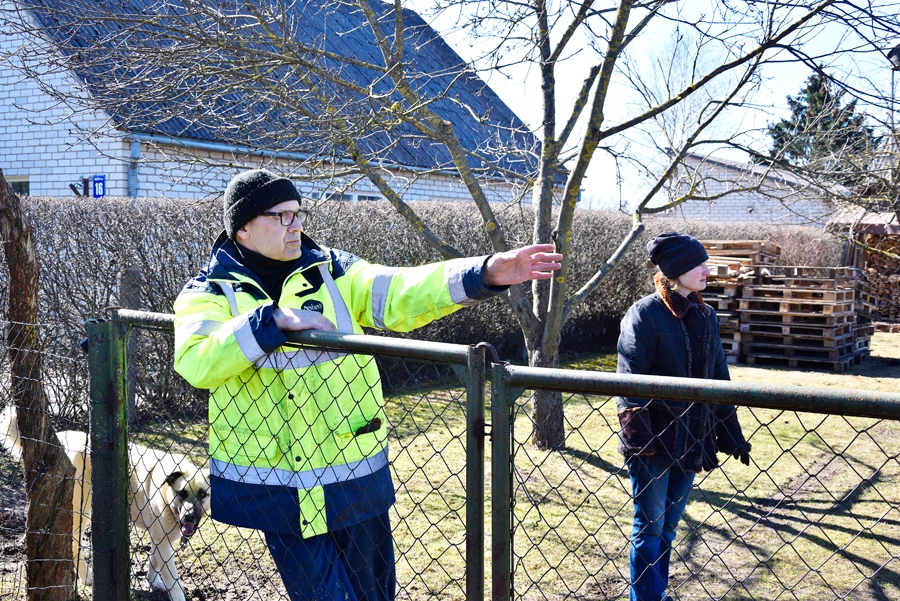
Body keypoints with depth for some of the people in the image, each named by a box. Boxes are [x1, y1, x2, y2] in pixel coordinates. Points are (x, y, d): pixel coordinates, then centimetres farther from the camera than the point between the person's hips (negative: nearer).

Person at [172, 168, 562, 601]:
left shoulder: (331, 271, 3)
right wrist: (273, 320, -28)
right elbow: (195, 363, -21)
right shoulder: (210, 293, -2)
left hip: (353, 478, 3)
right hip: (276, 490, -2)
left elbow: (399, 296, -12)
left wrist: (485, 274, -25)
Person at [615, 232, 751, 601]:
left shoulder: (705, 316, 10)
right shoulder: (645, 314, -10)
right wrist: (636, 438, -20)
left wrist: (731, 433, 14)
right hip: (656, 441, -6)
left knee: (668, 525, 15)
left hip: (691, 441, 6)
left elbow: (718, 377, 15)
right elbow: (630, 379, -14)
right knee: (650, 526, 3)